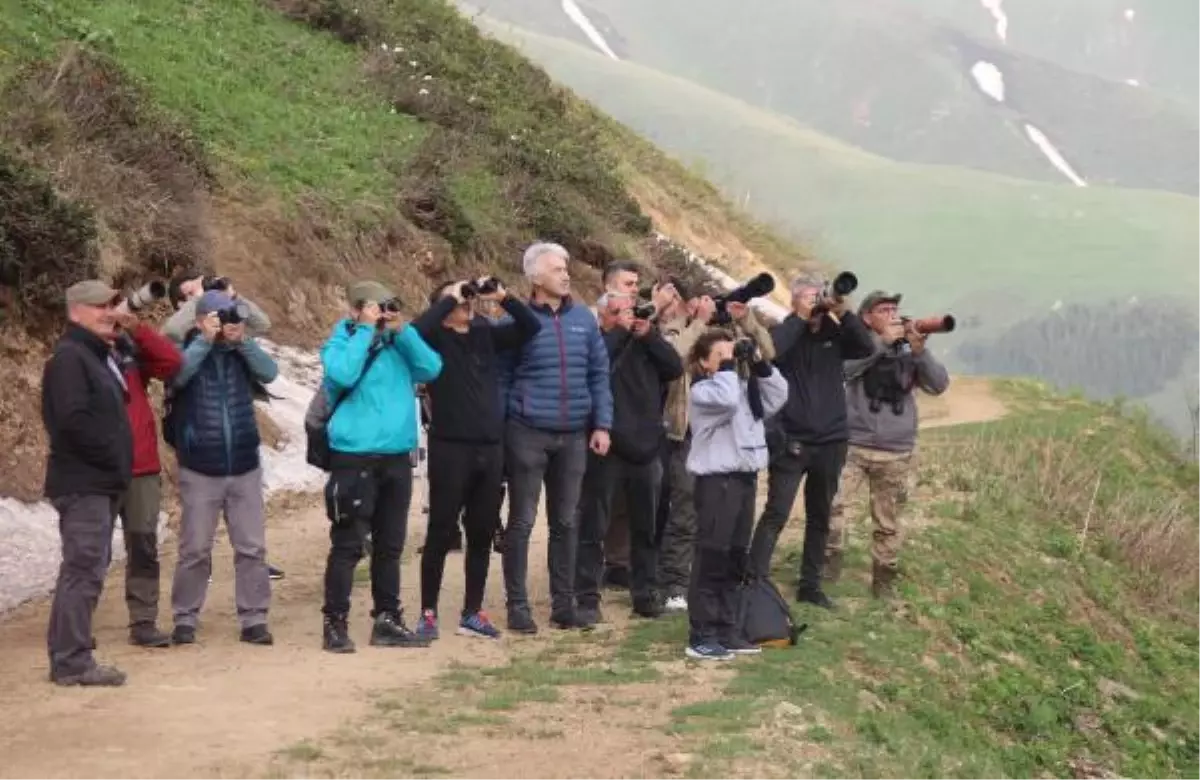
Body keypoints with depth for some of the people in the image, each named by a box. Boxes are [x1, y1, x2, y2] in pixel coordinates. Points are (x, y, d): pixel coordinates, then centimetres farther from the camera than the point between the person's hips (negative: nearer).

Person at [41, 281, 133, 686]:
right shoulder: (69, 357, -13)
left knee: (86, 568, 13)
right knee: (84, 569, -10)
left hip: (102, 481, 10)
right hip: (83, 482, -10)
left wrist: (118, 463, 9)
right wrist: (112, 457, -16)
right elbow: (72, 420, -23)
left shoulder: (101, 355, 18)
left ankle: (70, 654, 20)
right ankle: (71, 661, -7)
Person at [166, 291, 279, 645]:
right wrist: (206, 340, -22)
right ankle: (185, 619, 14)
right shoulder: (187, 350, -2)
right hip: (199, 469, -3)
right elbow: (177, 374, -23)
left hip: (245, 467, 3)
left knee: (252, 548, 4)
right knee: (195, 549, 4)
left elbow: (270, 372, -11)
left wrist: (243, 340, -19)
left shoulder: (243, 353, 6)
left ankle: (254, 619, 10)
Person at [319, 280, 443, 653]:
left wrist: (402, 330, -8)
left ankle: (387, 620, 19)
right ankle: (335, 623, 0)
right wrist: (366, 329, -16)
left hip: (397, 456, 5)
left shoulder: (399, 343, 11)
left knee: (390, 545, 11)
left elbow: (431, 368, -3)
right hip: (354, 457, -5)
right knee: (348, 545, -5)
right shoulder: (340, 343, -1)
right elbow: (343, 375, -22)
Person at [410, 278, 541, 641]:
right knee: (441, 534, 1)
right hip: (450, 448, -5)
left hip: (490, 448, 5)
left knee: (482, 535, 10)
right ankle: (428, 613, 9)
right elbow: (415, 330, -25)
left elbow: (531, 327, 7)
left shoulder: (486, 334, 10)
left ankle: (472, 612, 20)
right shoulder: (435, 338, -3)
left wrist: (502, 297, -6)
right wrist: (450, 299, -16)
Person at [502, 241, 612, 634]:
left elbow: (599, 373, 9)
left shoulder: (584, 319, 6)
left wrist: (602, 424, 2)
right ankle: (517, 605, 8)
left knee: (565, 521, 12)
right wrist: (504, 428, -10)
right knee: (522, 521, 2)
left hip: (574, 435, 4)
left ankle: (563, 603, 20)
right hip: (528, 433, -4)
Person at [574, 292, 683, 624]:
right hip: (605, 447, -5)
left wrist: (650, 335, -8)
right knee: (593, 527, -2)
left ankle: (645, 593, 22)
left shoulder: (646, 343, 13)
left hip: (645, 447, 5)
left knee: (646, 527, 12)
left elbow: (675, 369, -1)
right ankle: (587, 597, 1)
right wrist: (621, 331, -17)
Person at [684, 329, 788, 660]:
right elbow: (726, 400, -28)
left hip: (744, 477, 9)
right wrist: (727, 367, -14)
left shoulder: (743, 386, 16)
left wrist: (760, 366, 2)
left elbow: (778, 397, 10)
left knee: (734, 559, 12)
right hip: (716, 479, -8)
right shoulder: (702, 390, -8)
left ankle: (725, 630, 19)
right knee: (711, 559, -7)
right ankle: (700, 636, -4)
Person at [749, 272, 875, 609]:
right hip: (791, 440, -4)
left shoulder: (834, 334, 5)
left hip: (830, 440, 4)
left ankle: (810, 585, 21)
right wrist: (800, 318, -20)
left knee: (820, 517, 12)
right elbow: (769, 353, -24)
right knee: (776, 514, -9)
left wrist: (844, 314, -19)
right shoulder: (785, 332, -3)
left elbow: (867, 348, -10)